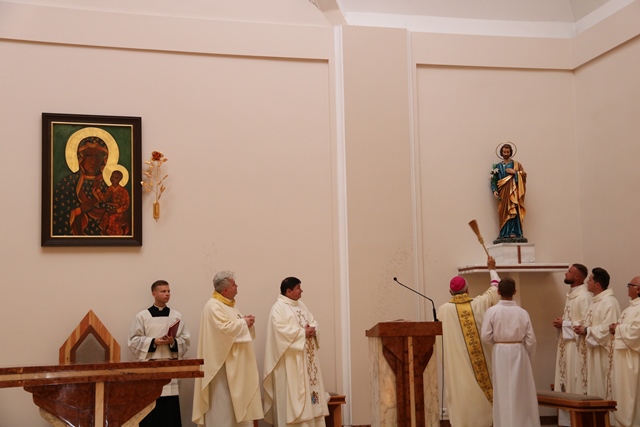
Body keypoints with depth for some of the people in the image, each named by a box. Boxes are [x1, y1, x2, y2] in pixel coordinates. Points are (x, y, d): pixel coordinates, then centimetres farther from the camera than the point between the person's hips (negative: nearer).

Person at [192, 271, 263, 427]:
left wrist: (246, 321, -2)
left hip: (235, 362, 10)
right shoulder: (214, 306, -16)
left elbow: (239, 327, 20)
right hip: (223, 362, -10)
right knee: (223, 400, -6)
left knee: (236, 398, 12)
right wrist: (243, 322, -14)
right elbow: (225, 328, -27)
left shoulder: (230, 304, 15)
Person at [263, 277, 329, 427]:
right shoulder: (278, 308, -10)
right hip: (291, 360, -9)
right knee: (293, 391, -8)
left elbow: (313, 321, 16)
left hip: (307, 357, 9)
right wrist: (303, 332, -18)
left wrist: (313, 330, -7)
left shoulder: (301, 305, 16)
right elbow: (281, 330, -22)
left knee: (309, 386, 9)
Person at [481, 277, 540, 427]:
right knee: (521, 392, 10)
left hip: (500, 353, -1)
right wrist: (528, 359, 12)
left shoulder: (492, 311, -9)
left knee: (502, 392, 8)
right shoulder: (522, 312, -5)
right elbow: (531, 340, -2)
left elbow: (486, 337, -10)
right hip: (519, 352, 1)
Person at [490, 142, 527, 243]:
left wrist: (514, 172, -9)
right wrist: (494, 191, -6)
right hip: (502, 193, 2)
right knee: (503, 213, -4)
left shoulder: (516, 164, 13)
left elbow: (524, 175, 4)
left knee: (513, 211, -14)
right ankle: (504, 234, -5)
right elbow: (493, 180, 8)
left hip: (513, 192, -2)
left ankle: (514, 233, -18)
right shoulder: (497, 166, 15)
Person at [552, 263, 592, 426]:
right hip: (566, 343, 9)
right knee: (566, 380, 10)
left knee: (576, 382, -5)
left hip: (576, 344, -9)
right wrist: (561, 323, 3)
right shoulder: (571, 295, 14)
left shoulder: (584, 296, -15)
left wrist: (564, 324, -15)